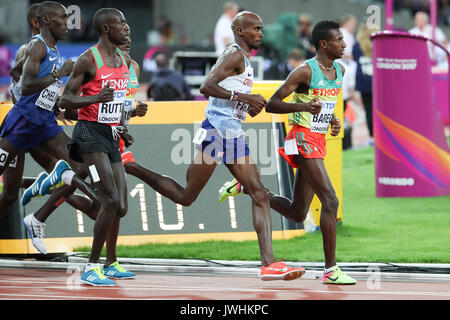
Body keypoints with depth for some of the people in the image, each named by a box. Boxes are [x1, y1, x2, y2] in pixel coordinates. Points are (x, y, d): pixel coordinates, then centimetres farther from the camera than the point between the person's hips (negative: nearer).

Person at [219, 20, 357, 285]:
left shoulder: (340, 71, 10)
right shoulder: (305, 72, -14)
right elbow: (271, 104, -14)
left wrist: (334, 120, 7)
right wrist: (304, 107, -29)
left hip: (319, 142, 9)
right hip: (304, 139, -9)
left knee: (297, 214, 12)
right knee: (330, 201, -17)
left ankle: (245, 187, 30)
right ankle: (331, 270, -15)